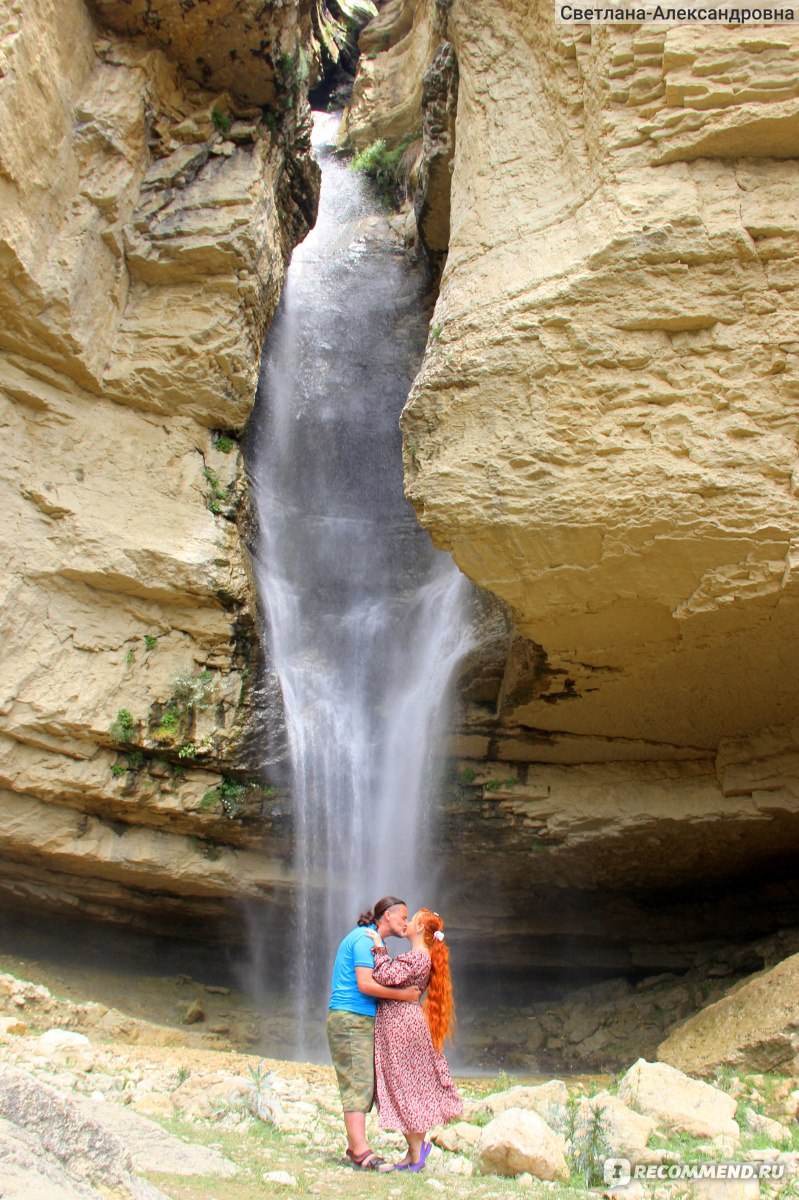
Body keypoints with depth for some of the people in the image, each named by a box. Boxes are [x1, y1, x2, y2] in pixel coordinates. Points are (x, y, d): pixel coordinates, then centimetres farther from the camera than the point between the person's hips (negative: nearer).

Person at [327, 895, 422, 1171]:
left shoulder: (373, 941, 20)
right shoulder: (364, 938, -12)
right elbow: (365, 984, -20)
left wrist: (406, 993, 7)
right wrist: (403, 995, -14)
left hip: (363, 1020, 10)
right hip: (350, 1017, -10)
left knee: (365, 1084, 10)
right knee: (358, 1083, -13)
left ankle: (355, 1148, 15)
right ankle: (361, 1152, -15)